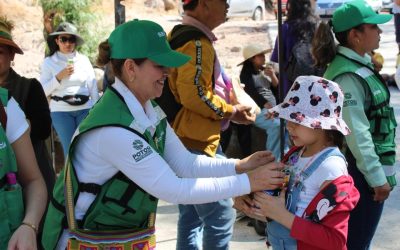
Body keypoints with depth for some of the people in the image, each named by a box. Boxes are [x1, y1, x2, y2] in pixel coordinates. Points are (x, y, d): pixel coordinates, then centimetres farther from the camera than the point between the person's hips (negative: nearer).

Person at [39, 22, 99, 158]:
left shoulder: (84, 59, 7)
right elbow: (43, 91, -1)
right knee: (70, 149, 1)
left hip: (85, 109, 2)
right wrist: (59, 76, -12)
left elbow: (93, 86, 8)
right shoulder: (49, 62, 2)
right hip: (61, 112, -1)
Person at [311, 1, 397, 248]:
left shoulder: (359, 64, 8)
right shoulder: (347, 76, -22)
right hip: (362, 170, -9)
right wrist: (377, 177, -21)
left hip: (366, 165, 10)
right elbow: (356, 133, -24)